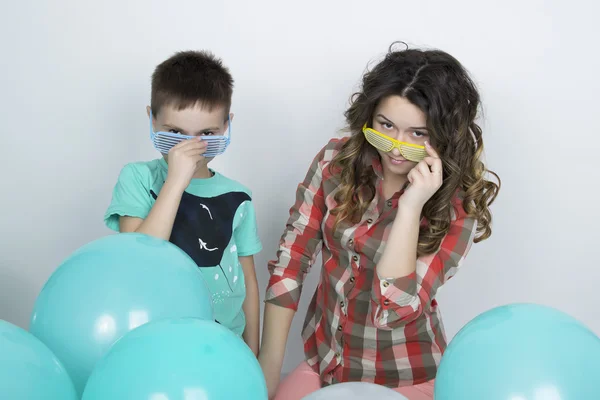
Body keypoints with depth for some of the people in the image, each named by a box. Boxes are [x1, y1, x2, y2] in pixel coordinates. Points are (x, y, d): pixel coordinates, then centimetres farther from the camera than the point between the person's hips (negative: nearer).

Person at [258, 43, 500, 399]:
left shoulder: (458, 204, -16)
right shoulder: (336, 161, -10)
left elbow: (394, 308, -24)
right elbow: (290, 261, -7)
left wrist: (411, 206, -32)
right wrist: (269, 367, -9)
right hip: (322, 361, 3)